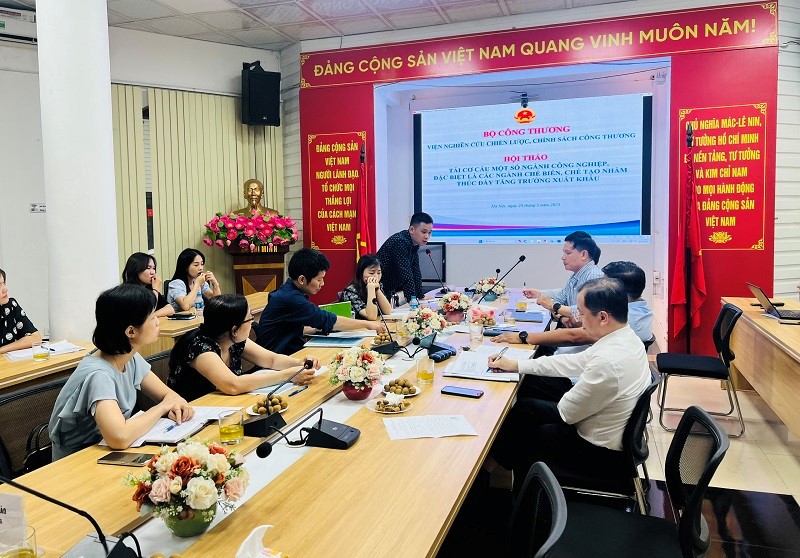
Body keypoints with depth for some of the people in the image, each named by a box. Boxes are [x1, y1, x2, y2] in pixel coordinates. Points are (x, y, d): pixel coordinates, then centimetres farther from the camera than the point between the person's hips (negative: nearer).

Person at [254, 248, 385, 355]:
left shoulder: (289, 292, 8)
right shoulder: (289, 298, -23)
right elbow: (327, 320, -23)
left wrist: (321, 328, 4)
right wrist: (367, 324, -15)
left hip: (290, 352, 9)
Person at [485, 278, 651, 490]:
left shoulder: (608, 362, -36)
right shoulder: (626, 337, -6)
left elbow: (567, 412, -23)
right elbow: (575, 362, 4)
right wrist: (515, 365, 7)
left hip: (599, 453, -8)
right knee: (523, 407, 17)